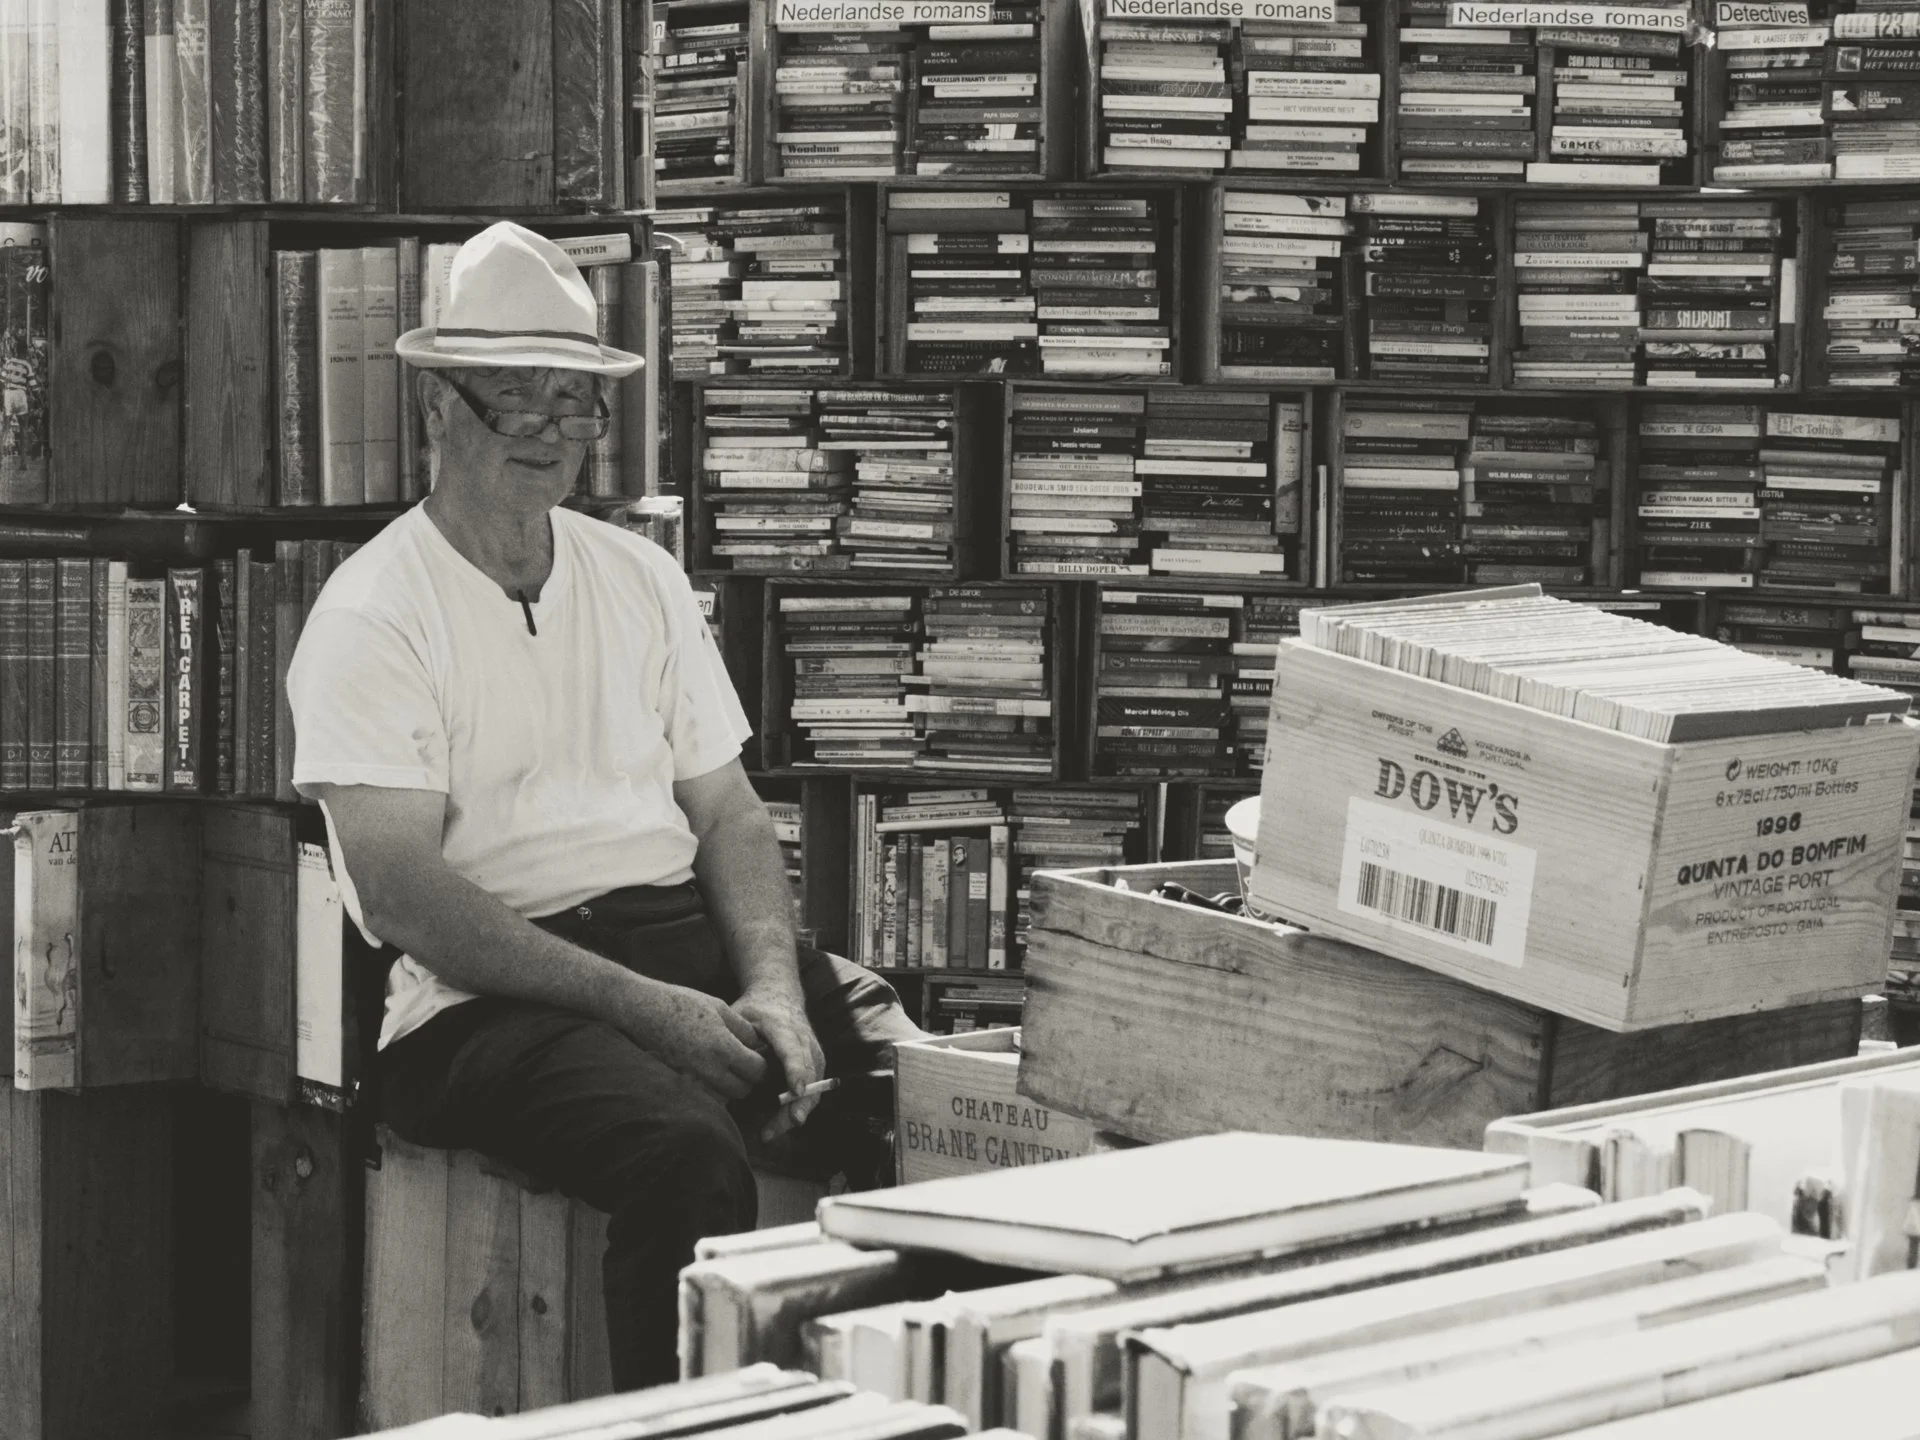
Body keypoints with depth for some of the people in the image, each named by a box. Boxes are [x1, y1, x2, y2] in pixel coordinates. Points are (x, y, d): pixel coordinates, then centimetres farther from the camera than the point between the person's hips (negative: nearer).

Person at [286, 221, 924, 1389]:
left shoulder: (642, 579, 17)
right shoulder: (373, 616, -3)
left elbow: (729, 814, 15)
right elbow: (401, 895, -12)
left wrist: (771, 988, -7)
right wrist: (646, 1008, -19)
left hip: (685, 934, 6)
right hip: (486, 990, -5)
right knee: (691, 1155, -36)